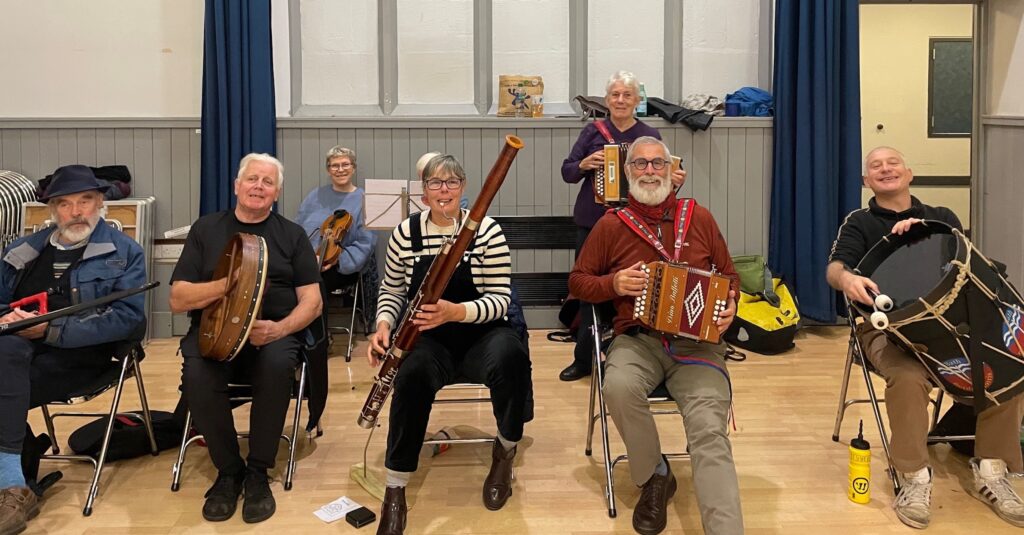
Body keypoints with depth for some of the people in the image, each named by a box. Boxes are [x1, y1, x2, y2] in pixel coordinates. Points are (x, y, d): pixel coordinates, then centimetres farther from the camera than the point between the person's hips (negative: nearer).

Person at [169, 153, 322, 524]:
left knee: (278, 367, -35)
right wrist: (229, 282, -16)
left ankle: (257, 471, -15)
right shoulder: (206, 229, 9)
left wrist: (280, 329, -19)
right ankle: (228, 470, -10)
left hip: (274, 330, 0)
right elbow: (177, 300, 2)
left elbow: (312, 301, 2)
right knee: (197, 375, -33)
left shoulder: (292, 235, 9)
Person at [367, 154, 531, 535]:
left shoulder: (487, 230, -5)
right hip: (427, 337, 1)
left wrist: (456, 311, -26)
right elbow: (392, 291, 13)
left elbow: (500, 299, -9)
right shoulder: (405, 233, 3)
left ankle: (505, 451, -5)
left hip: (479, 333, -1)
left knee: (510, 355, -36)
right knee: (414, 373, -35)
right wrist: (384, 324, -8)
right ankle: (394, 493, -24)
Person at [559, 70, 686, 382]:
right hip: (591, 223, 1)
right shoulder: (593, 131, 4)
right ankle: (583, 359, 21)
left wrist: (676, 182, -16)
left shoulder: (650, 135, 3)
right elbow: (566, 172, 5)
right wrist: (584, 165, -15)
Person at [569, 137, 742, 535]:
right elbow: (577, 281, 14)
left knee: (710, 431, -24)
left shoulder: (699, 218, 12)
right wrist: (613, 284, -7)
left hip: (697, 340, 0)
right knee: (619, 387, -33)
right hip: (638, 338, 0)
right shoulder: (611, 225, 8)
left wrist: (729, 306, -3)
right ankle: (654, 478, -6)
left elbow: (729, 276, 20)